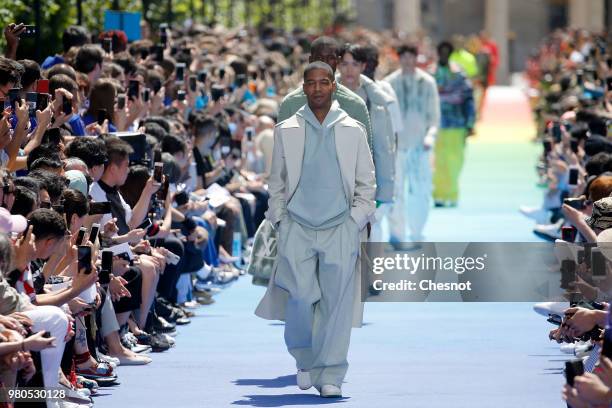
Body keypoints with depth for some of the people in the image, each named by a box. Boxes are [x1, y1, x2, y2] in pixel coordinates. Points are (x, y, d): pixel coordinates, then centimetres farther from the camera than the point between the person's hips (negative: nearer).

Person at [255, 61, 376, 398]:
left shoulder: (353, 131, 7)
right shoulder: (287, 130, 8)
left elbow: (365, 183, 10)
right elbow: (277, 182, 12)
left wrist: (356, 222, 1)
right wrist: (279, 220, 3)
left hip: (340, 230, 0)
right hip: (297, 227, 0)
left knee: (336, 303, -4)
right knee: (300, 298, -10)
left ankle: (330, 376, 1)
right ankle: (305, 360, 15)